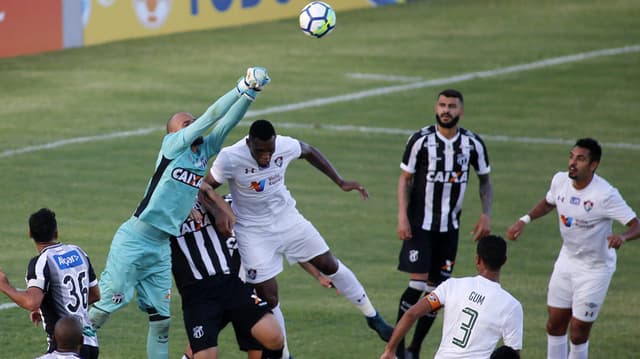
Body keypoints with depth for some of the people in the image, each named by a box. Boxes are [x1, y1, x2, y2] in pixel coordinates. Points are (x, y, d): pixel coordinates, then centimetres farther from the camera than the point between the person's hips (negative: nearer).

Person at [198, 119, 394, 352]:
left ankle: (372, 316, 30)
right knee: (268, 298, -5)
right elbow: (204, 190, -19)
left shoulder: (286, 146, -18)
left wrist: (340, 182, 3)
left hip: (287, 218, 3)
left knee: (329, 265, 10)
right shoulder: (230, 158, -27)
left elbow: (310, 152, 6)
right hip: (253, 231, -3)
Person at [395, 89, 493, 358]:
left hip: (449, 226, 3)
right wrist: (402, 217, -11)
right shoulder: (420, 140, -9)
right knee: (418, 284, -12)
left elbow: (484, 179, 12)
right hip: (420, 224, -3)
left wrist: (486, 215, 0)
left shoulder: (473, 143, -1)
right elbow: (405, 179, -2)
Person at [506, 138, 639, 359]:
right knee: (555, 324, 9)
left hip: (595, 268, -6)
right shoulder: (560, 180, -8)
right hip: (567, 260, 6)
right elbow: (549, 202, 16)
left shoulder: (605, 195, -26)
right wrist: (525, 220, 3)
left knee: (579, 332, -1)